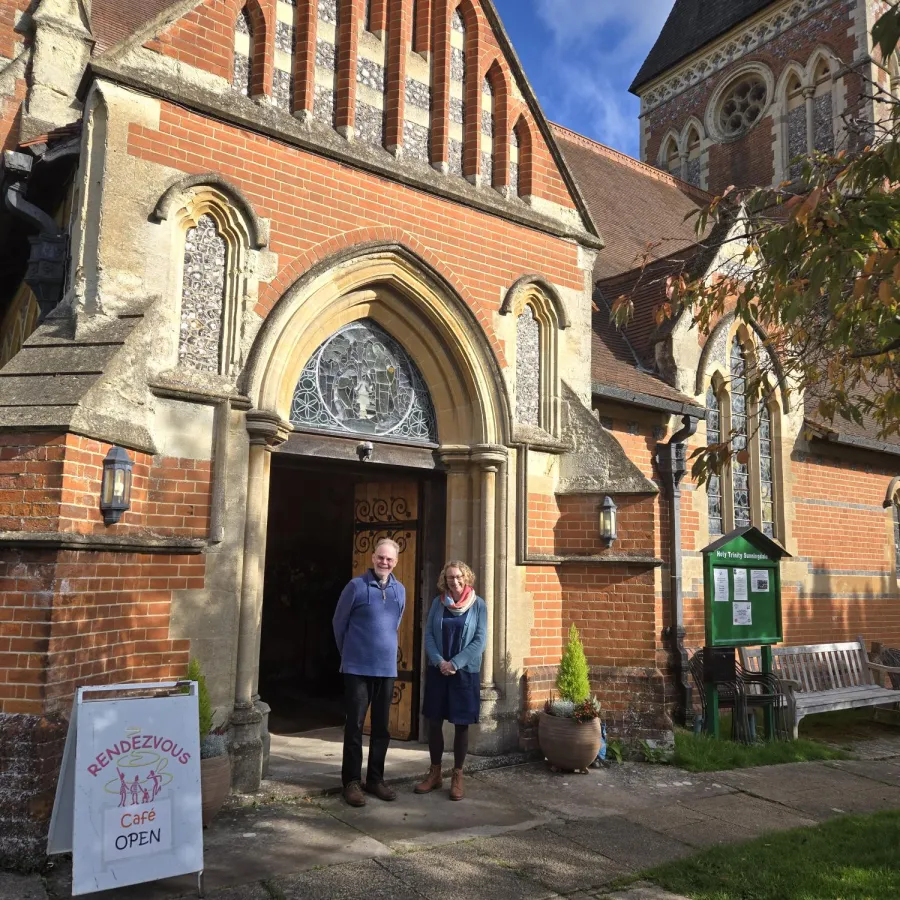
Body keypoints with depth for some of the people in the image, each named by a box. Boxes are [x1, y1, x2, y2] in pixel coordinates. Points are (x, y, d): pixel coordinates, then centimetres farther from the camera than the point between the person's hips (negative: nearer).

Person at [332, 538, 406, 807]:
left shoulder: (400, 590, 5)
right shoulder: (356, 586, -8)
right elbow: (339, 623, 1)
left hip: (387, 668, 5)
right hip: (358, 668, -5)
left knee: (381, 726, 11)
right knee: (355, 725, 1)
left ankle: (375, 779, 22)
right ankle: (351, 781, 11)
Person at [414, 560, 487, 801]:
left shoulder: (478, 605, -5)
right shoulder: (438, 602, 2)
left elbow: (480, 641, -8)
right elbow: (428, 634, 2)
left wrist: (455, 663, -14)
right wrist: (439, 662, -12)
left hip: (466, 672, -2)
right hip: (437, 671, 2)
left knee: (462, 724, 4)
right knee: (434, 721, 7)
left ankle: (457, 776, 18)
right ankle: (435, 773, 22)